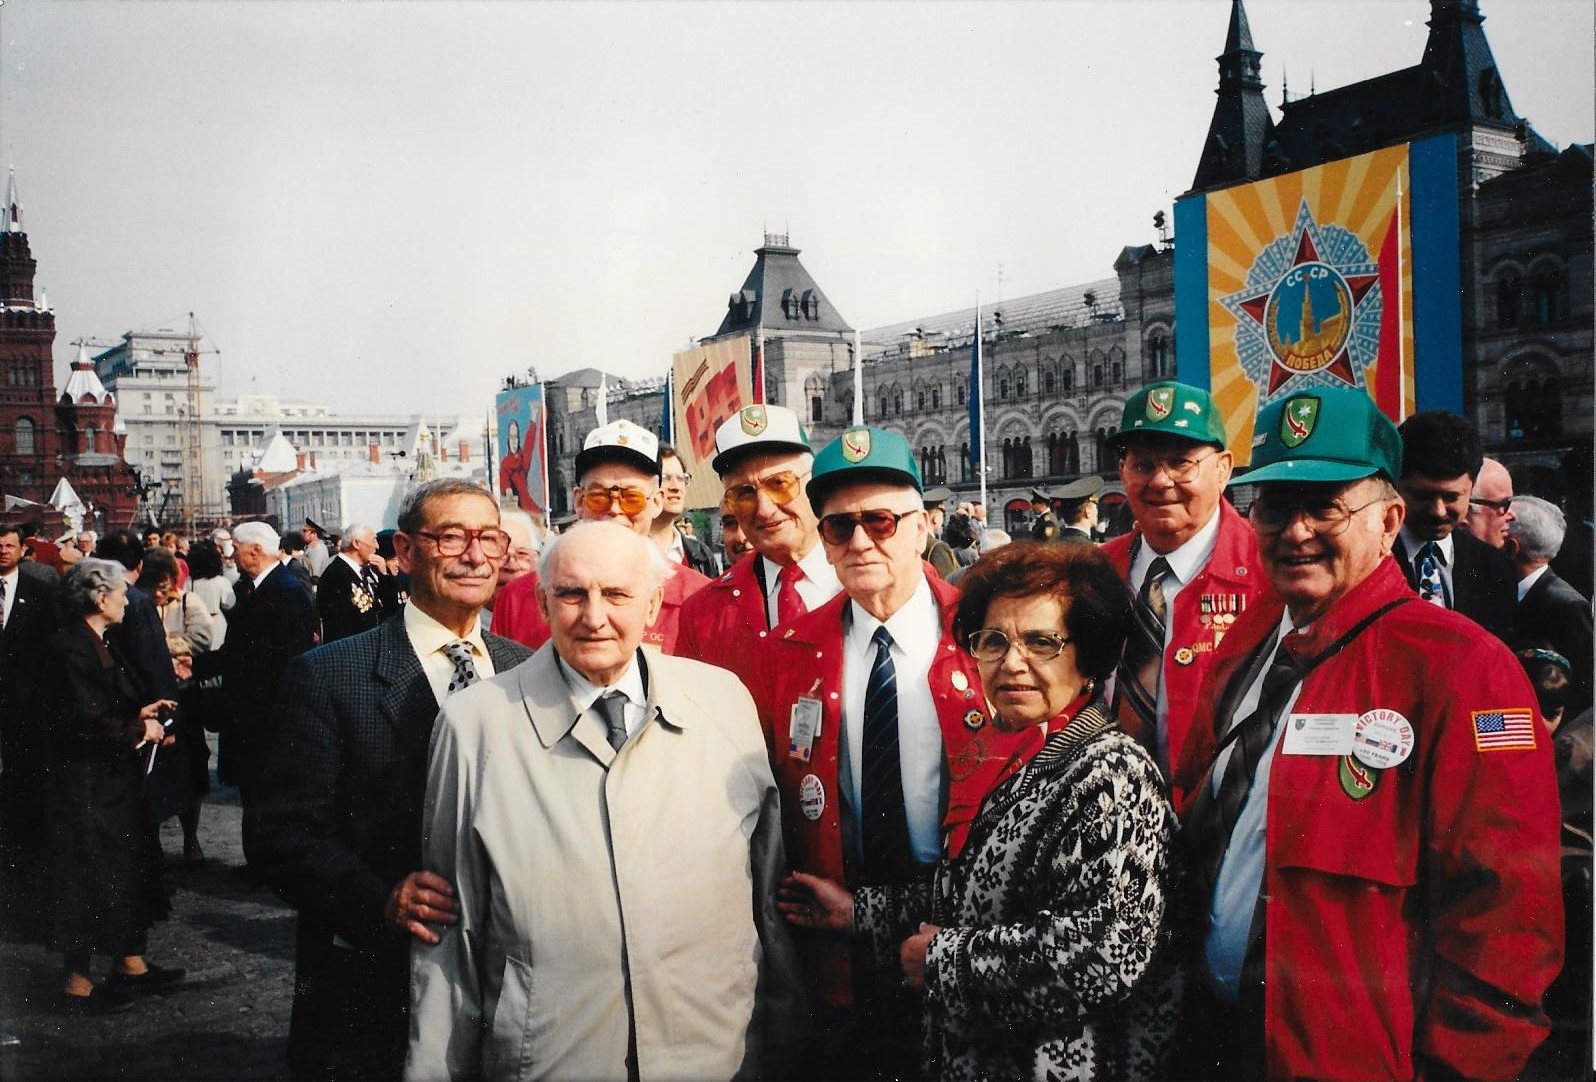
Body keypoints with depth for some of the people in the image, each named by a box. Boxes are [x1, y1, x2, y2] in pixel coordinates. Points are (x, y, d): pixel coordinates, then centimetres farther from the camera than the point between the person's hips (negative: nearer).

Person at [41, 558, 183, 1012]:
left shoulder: (95, 644, 10)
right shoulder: (71, 650, -20)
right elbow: (84, 723, -24)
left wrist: (140, 713, 4)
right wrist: (139, 730, -14)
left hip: (113, 780, 10)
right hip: (88, 785, -10)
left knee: (130, 868, 16)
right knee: (89, 875, 0)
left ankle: (130, 962, 28)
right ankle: (76, 982, 13)